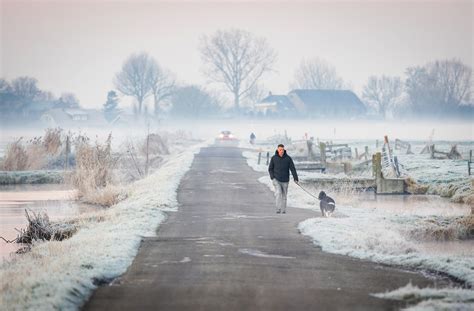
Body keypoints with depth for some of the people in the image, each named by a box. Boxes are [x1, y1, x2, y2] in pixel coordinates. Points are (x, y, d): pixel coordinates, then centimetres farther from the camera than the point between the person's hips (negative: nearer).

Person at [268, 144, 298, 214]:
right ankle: (278, 209, -17)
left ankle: (283, 210, 23)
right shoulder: (274, 158, -5)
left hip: (285, 180, 1)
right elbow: (270, 169, 2)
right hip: (276, 180, -1)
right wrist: (272, 178, -11)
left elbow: (293, 169, -9)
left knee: (284, 195, 9)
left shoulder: (288, 158, -6)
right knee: (278, 193, -19)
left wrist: (295, 178, -18)